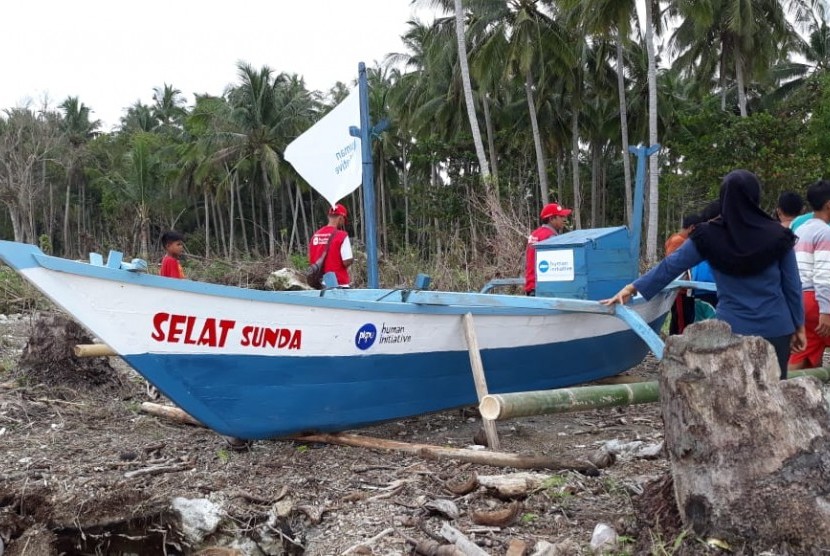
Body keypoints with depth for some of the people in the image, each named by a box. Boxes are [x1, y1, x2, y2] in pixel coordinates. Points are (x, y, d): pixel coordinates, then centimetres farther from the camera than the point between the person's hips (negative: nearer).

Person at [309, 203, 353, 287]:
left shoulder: (315, 235, 6)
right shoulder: (342, 235, -13)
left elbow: (310, 261, 11)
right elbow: (347, 262, -16)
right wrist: (352, 258, 5)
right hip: (339, 283, -6)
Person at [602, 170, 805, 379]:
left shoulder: (709, 236, -4)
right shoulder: (778, 235, -2)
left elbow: (671, 265, 1)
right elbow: (792, 286, 2)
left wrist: (632, 288, 10)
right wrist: (799, 326, 13)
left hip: (732, 329, 0)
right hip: (776, 329, 0)